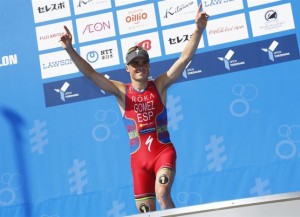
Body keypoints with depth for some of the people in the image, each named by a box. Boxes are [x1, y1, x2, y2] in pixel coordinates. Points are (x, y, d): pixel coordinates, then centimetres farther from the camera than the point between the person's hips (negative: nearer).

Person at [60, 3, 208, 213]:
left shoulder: (160, 85, 1)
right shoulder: (121, 91, 2)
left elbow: (185, 58, -8)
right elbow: (90, 73, -4)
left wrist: (198, 29, -19)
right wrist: (70, 50, -16)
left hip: (164, 151, -2)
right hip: (139, 157, 2)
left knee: (162, 194, -26)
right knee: (146, 211, 5)